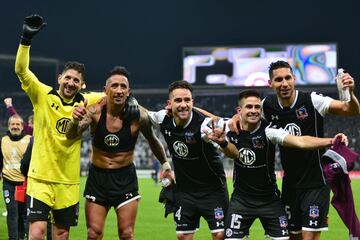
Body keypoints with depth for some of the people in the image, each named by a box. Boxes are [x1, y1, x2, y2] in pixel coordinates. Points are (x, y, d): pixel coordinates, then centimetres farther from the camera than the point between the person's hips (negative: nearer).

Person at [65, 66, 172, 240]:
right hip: (98, 176, 1)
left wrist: (165, 165, 16)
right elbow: (71, 136, -25)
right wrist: (75, 122, -47)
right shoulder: (95, 112, -12)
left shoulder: (138, 116, -12)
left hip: (125, 179, -1)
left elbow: (153, 141, 7)